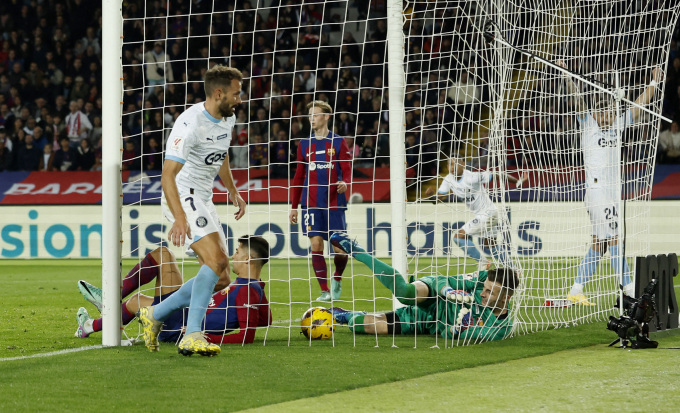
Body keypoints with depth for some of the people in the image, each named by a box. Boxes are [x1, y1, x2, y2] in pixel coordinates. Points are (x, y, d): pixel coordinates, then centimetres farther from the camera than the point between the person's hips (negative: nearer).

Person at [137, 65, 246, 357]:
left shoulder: (227, 119, 7)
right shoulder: (191, 123, -22)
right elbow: (167, 174, -28)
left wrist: (232, 191, 23)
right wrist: (180, 218, -37)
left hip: (203, 200, 9)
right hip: (182, 197, -9)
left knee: (221, 279, 6)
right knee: (216, 259, -26)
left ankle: (155, 315, 16)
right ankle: (192, 337, -29)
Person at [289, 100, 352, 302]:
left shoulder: (338, 142, 4)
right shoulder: (305, 145, 12)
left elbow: (348, 171, 0)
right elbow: (299, 177, 15)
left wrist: (344, 183, -24)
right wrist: (294, 206, 13)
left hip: (334, 202, -2)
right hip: (311, 203, 2)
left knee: (339, 247, -4)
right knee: (316, 245, -7)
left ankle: (337, 279, 25)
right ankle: (325, 291, 0)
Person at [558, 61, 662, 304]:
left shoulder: (618, 126, 15)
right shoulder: (588, 124, 1)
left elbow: (639, 106, 19)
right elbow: (577, 99, -10)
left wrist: (653, 84, 17)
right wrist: (566, 76, -21)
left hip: (614, 190, 7)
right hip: (596, 190, -7)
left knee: (599, 244, 6)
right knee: (613, 237, -9)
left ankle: (576, 290, 11)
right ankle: (628, 288, -7)